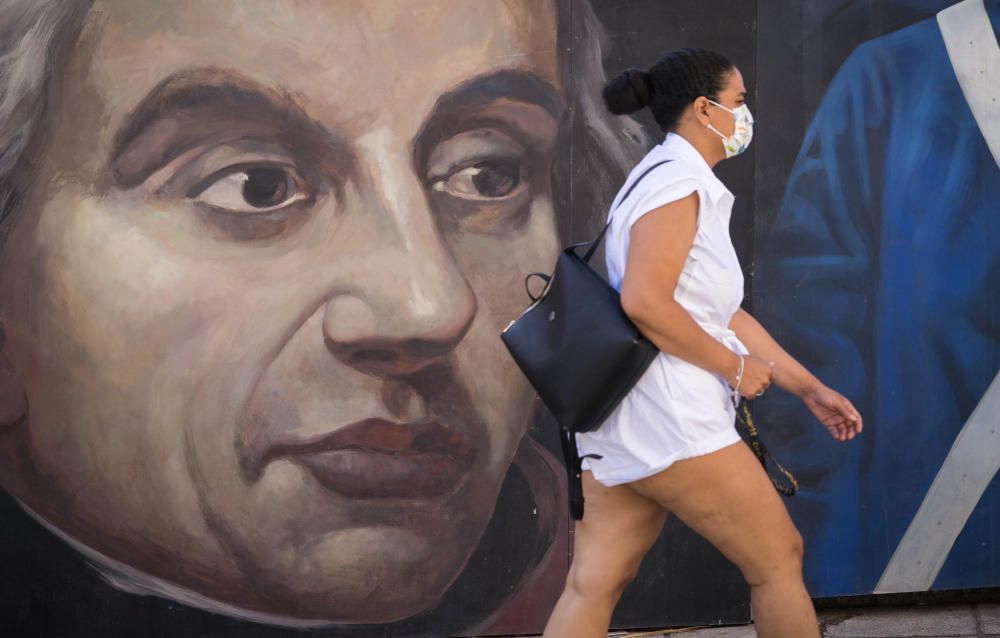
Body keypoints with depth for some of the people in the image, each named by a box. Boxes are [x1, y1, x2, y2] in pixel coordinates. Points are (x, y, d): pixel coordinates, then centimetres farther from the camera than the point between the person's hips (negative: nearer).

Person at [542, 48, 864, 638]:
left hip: (622, 424, 10)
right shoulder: (677, 182, -11)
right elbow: (645, 302, -23)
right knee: (779, 558, 4)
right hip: (667, 422, -10)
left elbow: (725, 316, 22)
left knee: (593, 586, 6)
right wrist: (736, 368, -13)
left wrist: (810, 388, 22)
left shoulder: (682, 184, 21)